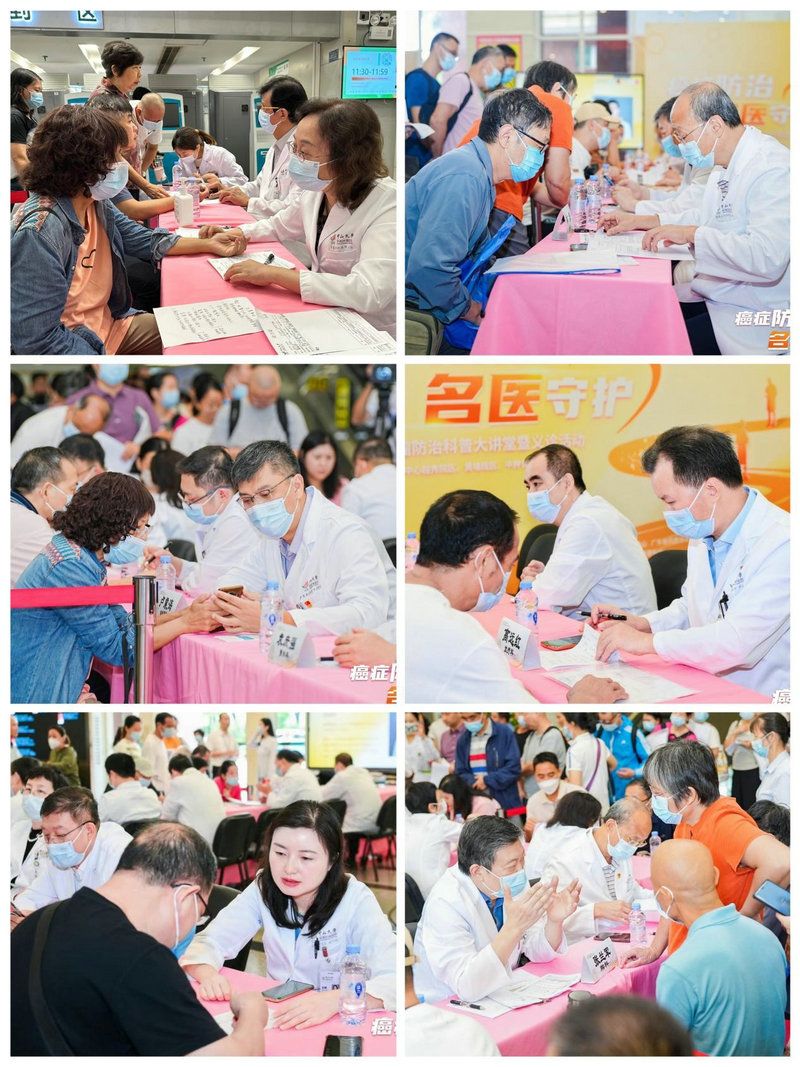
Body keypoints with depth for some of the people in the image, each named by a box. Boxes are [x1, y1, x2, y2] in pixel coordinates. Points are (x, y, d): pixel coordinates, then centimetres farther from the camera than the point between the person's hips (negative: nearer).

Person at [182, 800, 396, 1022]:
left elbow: (391, 979, -25)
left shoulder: (356, 901, -15)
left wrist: (333, 1001, -42)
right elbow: (209, 943, -3)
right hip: (275, 1017, 2)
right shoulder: (263, 889, -4)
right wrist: (209, 976, -26)